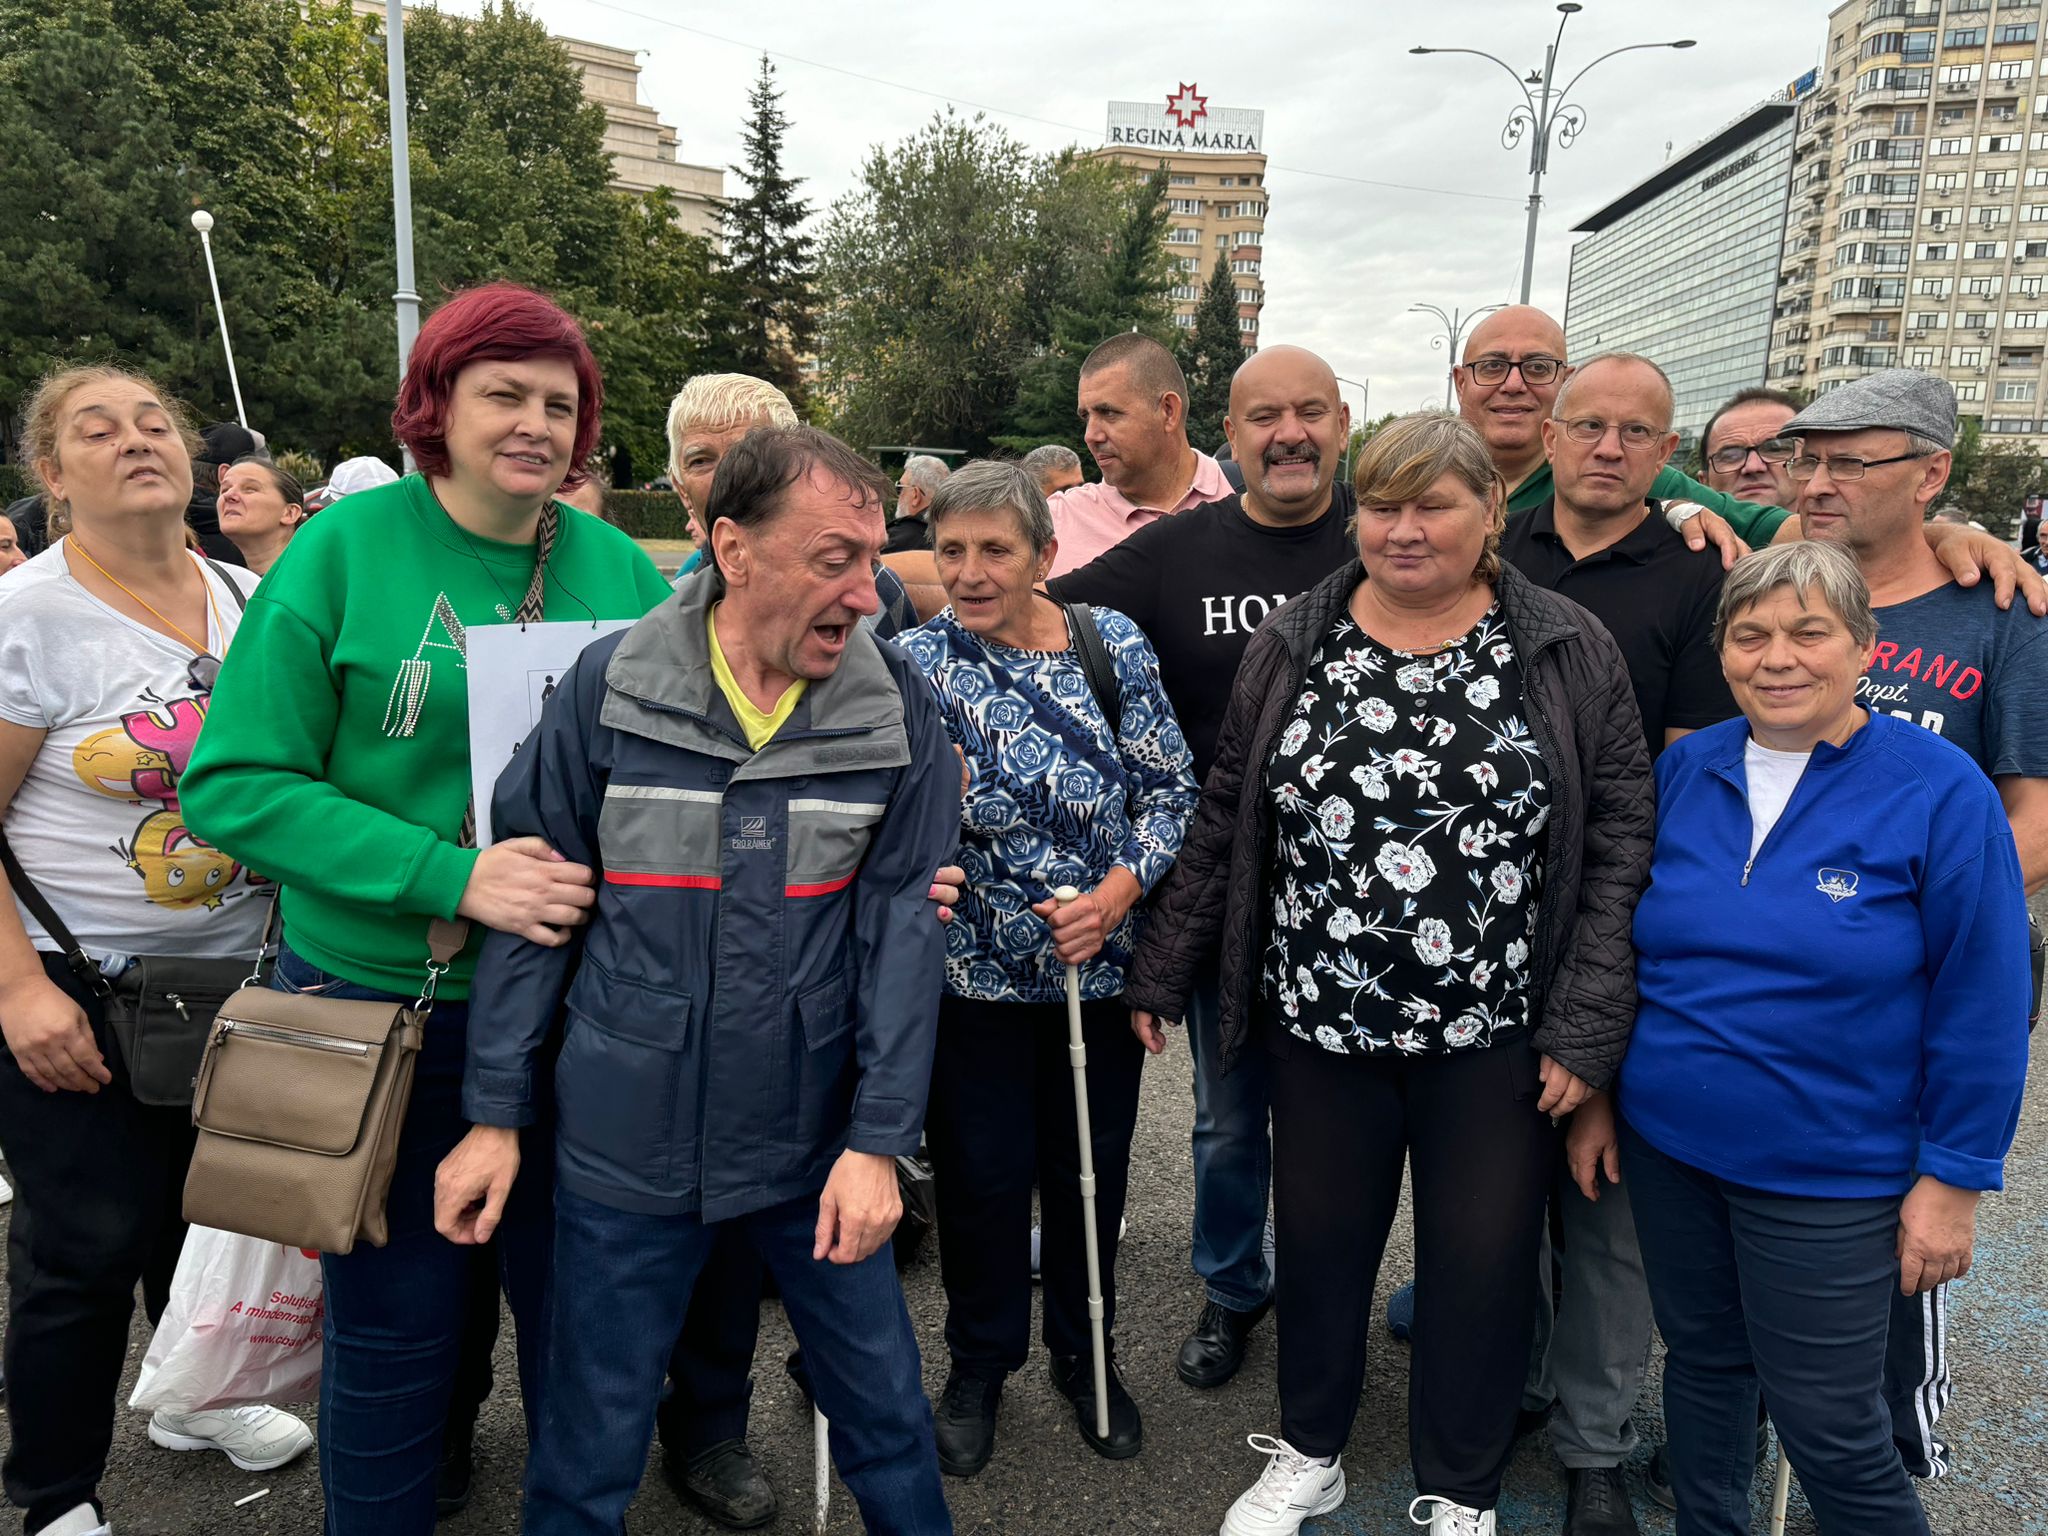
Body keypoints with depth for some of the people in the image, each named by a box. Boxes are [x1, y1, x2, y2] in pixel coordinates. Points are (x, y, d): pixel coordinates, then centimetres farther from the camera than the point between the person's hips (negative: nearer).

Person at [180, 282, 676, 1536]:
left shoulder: (621, 570, 1)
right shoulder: (346, 551, -8)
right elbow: (237, 783, -11)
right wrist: (451, 877, -22)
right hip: (382, 1003, -2)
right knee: (397, 1316, 12)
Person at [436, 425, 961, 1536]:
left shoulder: (897, 709, -6)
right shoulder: (609, 686, -8)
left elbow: (902, 928, -5)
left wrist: (880, 1139, -9)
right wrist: (495, 1113, -1)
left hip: (817, 1146, 1)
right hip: (626, 1145, -1)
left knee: (889, 1418, 16)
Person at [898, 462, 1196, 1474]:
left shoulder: (1115, 644, -4)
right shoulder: (913, 665, -8)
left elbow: (1171, 788, -2)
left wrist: (1118, 891, -14)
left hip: (1102, 966, 2)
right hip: (974, 974, -1)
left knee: (1092, 1166, 16)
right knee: (982, 1173, 11)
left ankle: (1086, 1354, 41)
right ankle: (978, 1366, 37)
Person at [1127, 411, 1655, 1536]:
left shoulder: (1568, 653, -4)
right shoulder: (1292, 645, 1)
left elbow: (1619, 843, -5)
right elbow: (1224, 822, 4)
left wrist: (1587, 1025, -10)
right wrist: (1161, 973, 5)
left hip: (1495, 1032, -1)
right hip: (1318, 1019, 2)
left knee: (1480, 1260, 13)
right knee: (1319, 1238, 16)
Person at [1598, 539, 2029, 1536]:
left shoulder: (1941, 791, -12)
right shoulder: (1683, 771, 0)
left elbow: (1981, 1002, -9)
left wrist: (1955, 1176, -8)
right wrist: (1597, 1093, 8)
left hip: (1830, 1175, -4)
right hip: (1668, 1144, 4)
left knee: (1829, 1428, 7)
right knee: (1701, 1364, 20)